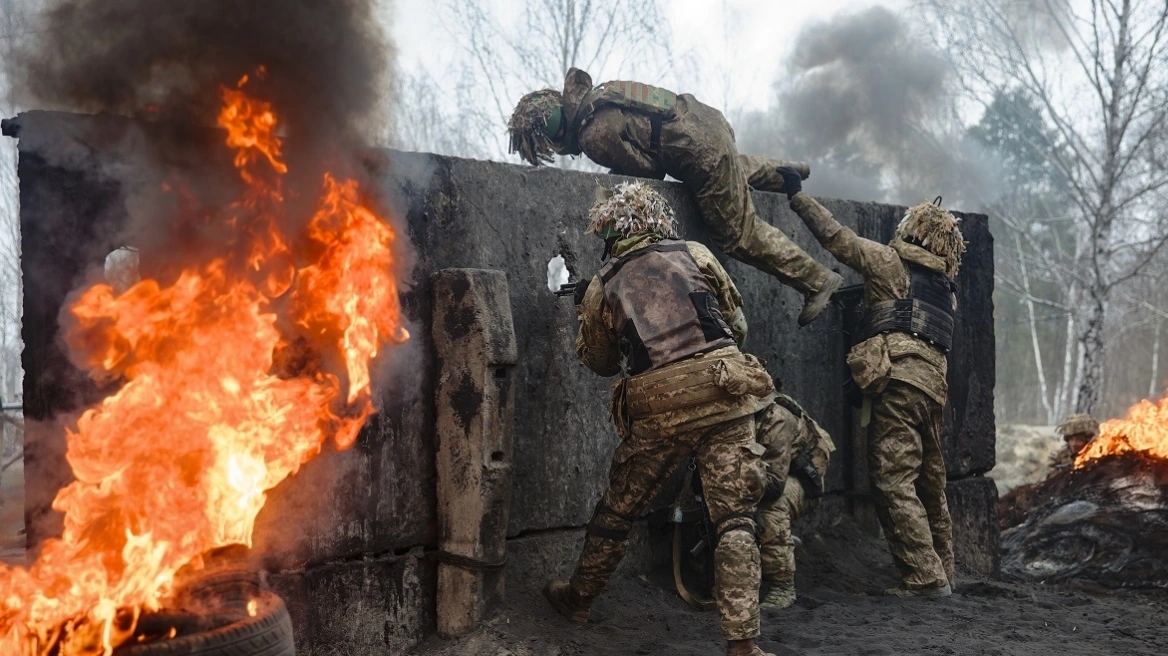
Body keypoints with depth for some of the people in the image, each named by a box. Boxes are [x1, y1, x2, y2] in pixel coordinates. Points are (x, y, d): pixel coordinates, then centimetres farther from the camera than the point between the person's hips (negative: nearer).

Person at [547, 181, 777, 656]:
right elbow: (736, 318, 19)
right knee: (735, 520, 1)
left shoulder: (603, 287, 9)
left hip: (659, 411, 1)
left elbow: (602, 363, 22)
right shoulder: (695, 254, 9)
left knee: (617, 509, 19)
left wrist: (586, 316, 37)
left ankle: (578, 598, 39)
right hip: (725, 395, 0)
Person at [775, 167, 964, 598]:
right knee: (930, 483, 14)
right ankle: (942, 574, 20)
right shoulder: (945, 287, 23)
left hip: (899, 377, -8)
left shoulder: (892, 262, 3)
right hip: (935, 382, 8)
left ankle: (924, 577, -11)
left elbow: (836, 237, 0)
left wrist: (797, 194, 6)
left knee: (894, 482, -8)